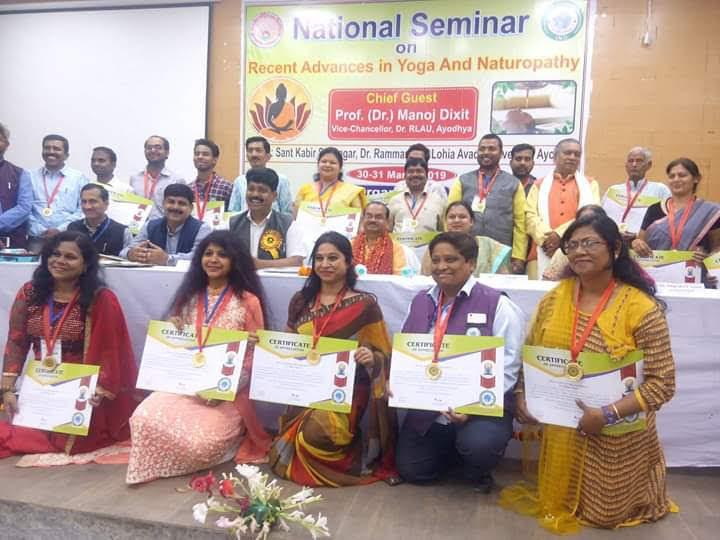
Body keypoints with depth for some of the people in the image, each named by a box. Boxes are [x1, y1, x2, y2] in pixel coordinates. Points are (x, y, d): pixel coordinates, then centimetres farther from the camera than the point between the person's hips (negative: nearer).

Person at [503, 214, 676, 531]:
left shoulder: (642, 308, -16)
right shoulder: (554, 298, -2)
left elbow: (662, 382, -16)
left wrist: (609, 414, -25)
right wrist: (522, 396, -6)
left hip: (615, 434, -4)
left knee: (605, 512, 9)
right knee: (559, 501, 13)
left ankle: (643, 482, 38)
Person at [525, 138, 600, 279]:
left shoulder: (590, 184, 16)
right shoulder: (540, 185, 18)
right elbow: (530, 216, 4)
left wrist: (561, 234, -12)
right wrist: (547, 239, -13)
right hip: (544, 254, 0)